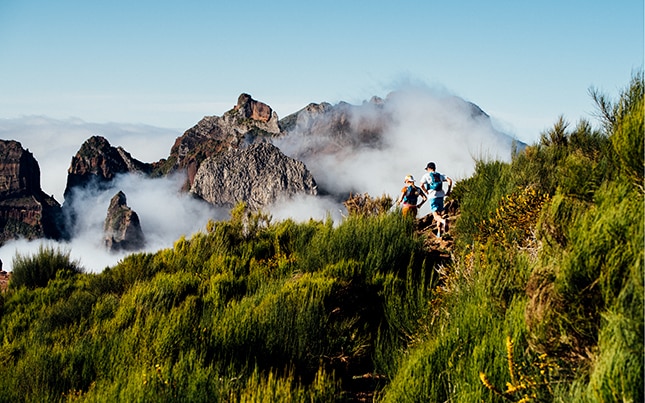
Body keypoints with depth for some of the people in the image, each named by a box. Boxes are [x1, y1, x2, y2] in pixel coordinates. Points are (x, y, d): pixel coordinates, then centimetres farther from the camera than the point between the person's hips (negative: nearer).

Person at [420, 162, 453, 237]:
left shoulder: (426, 175, 7)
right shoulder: (440, 175, 17)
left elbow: (422, 185, -8)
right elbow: (450, 180, 3)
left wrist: (426, 192, 7)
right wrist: (448, 191, 8)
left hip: (433, 197, -4)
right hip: (441, 195, 4)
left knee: (436, 215, -10)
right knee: (439, 214, 15)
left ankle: (443, 221, -43)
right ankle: (439, 233, 12)